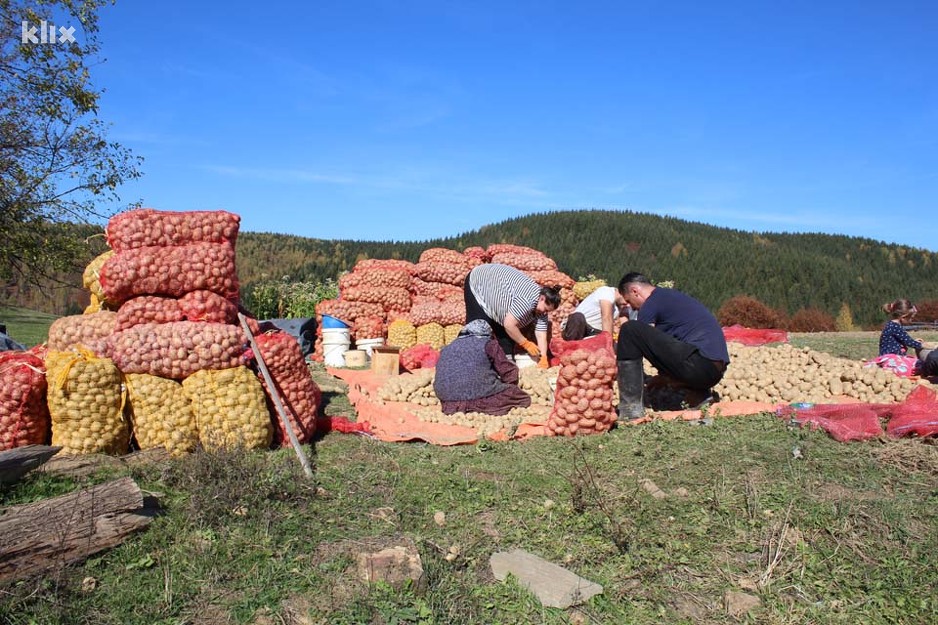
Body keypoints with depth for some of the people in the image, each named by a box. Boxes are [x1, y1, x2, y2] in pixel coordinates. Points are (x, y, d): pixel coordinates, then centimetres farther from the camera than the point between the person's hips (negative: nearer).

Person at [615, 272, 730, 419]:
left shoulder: (651, 304, -1)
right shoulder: (672, 295, 26)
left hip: (699, 366, -9)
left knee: (630, 331, -10)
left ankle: (630, 406, -12)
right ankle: (700, 394, 14)